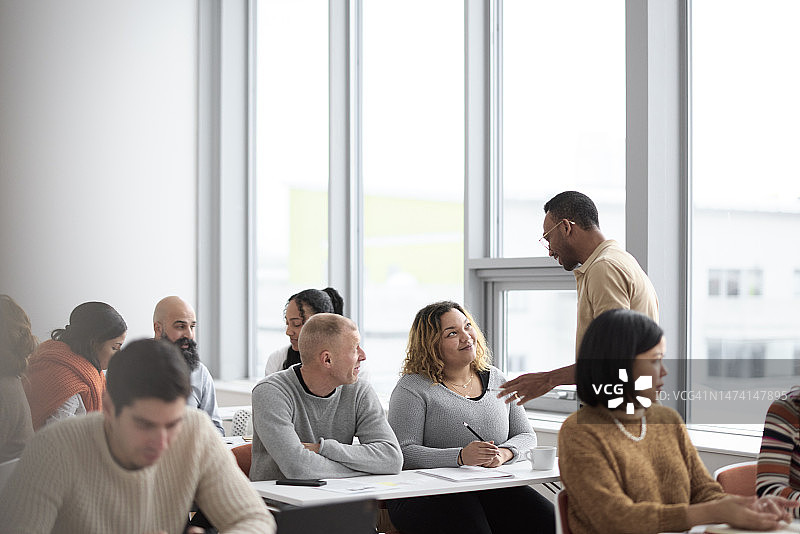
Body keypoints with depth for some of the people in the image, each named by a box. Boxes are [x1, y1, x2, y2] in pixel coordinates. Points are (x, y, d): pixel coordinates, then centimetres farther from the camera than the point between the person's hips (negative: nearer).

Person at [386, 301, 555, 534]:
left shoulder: (496, 379, 17)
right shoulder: (413, 387, -1)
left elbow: (526, 435, 16)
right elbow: (402, 452, -10)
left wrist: (504, 453, -8)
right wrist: (460, 457, -22)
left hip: (493, 487, 4)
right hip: (429, 495, -4)